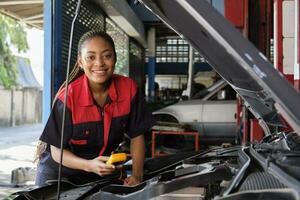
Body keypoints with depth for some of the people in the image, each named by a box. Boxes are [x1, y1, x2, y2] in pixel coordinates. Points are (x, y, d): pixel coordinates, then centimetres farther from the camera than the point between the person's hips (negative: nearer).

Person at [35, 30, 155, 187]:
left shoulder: (129, 88, -17)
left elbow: (137, 136, -6)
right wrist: (89, 165, -35)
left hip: (103, 172, 3)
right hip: (58, 173, -3)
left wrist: (137, 175, -16)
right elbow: (57, 150, -20)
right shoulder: (68, 97, -26)